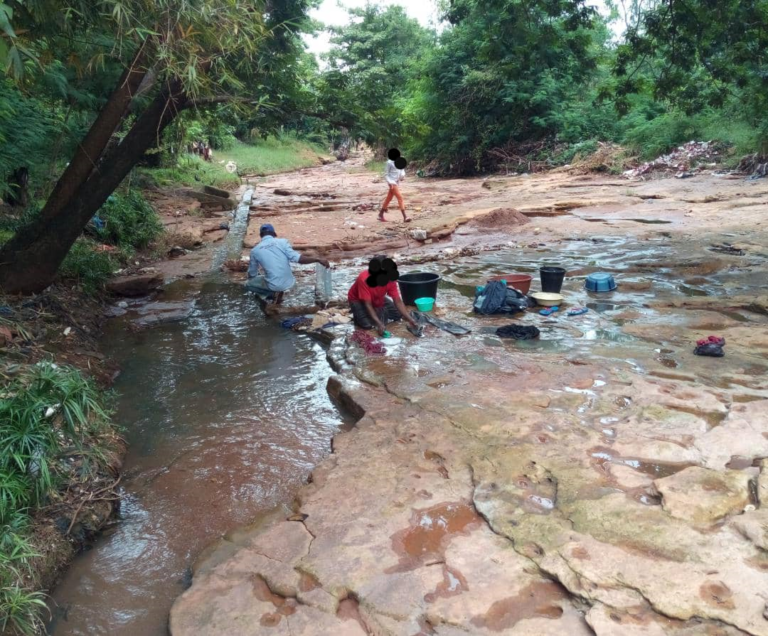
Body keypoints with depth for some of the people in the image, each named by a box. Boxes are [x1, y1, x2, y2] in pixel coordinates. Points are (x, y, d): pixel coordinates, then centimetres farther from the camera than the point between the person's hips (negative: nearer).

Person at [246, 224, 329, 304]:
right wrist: (318, 260, -12)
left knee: (249, 284, 24)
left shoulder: (255, 250, 0)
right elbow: (297, 258, -16)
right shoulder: (282, 242, -3)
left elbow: (251, 274, 12)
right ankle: (278, 291, 14)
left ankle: (273, 293, 1)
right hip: (289, 283, 3)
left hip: (273, 285, -3)